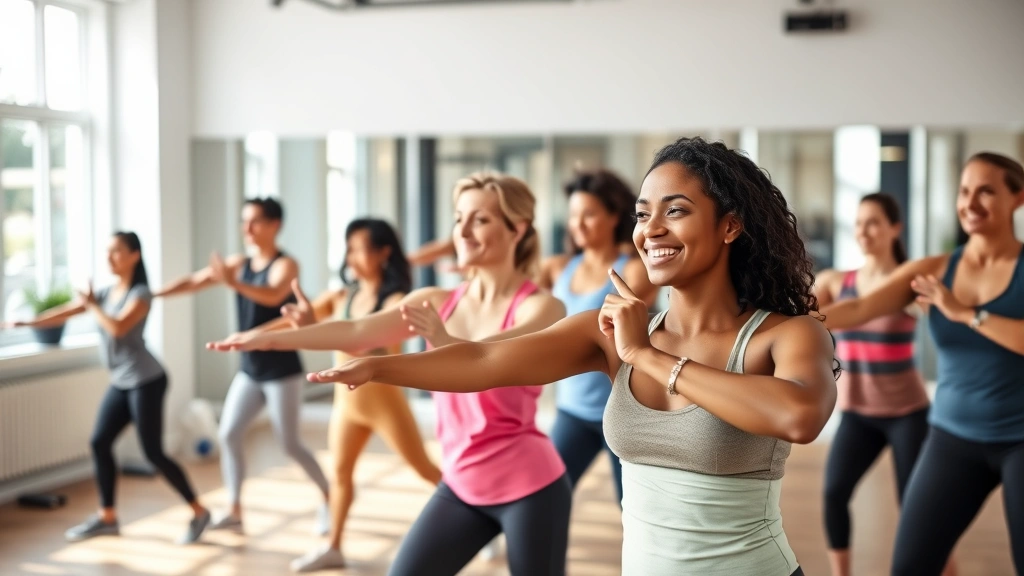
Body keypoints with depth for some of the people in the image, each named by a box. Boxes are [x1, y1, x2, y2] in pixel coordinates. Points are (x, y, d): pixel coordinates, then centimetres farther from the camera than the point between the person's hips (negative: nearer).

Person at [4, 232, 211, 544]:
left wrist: (91, 305, -11)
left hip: (146, 380, -8)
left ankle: (199, 512, 4)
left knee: (153, 452, -8)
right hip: (120, 382, 8)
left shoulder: (141, 294, -11)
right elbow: (63, 313, 4)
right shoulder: (105, 293, 10)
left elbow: (118, 327, -25)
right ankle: (107, 517, 18)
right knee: (99, 443, 6)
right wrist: (25, 322, -6)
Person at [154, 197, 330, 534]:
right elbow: (194, 282, 2)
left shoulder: (285, 265, -14)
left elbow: (273, 296, -35)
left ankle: (329, 499, 19)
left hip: (282, 372, -6)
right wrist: (153, 294, -9)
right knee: (228, 434, 0)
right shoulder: (239, 264, 5)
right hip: (250, 371, 6)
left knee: (289, 444, -1)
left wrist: (233, 283, -49)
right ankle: (235, 513, 8)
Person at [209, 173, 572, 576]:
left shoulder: (540, 307, -11)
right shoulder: (437, 303, 3)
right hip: (461, 485, 5)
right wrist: (271, 339, -21)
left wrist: (446, 342, -51)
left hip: (527, 487, -5)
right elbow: (355, 332, -9)